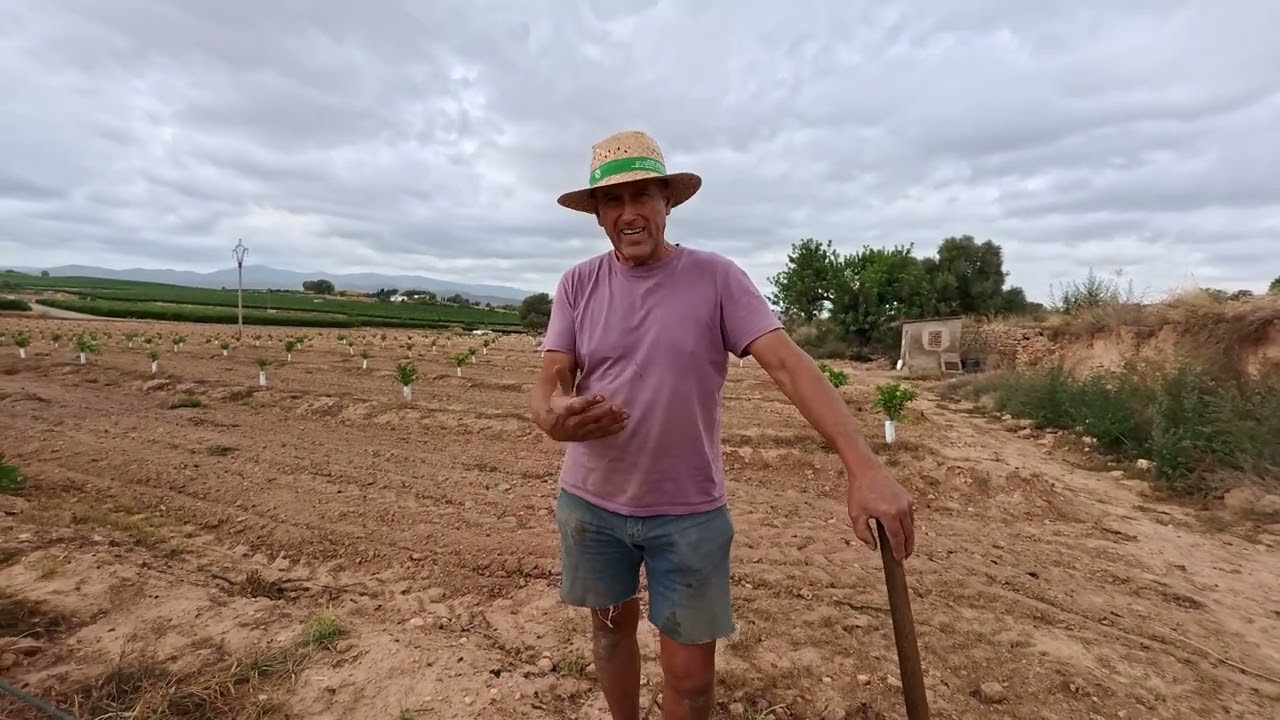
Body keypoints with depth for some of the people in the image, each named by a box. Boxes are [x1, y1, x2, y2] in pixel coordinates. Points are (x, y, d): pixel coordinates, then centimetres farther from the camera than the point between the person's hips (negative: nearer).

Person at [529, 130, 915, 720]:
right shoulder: (578, 284, -3)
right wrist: (554, 416, -33)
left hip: (689, 509, -2)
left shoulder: (716, 277, -9)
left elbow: (788, 364, -17)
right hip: (590, 501, 3)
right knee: (611, 626, 24)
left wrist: (863, 466, -29)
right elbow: (548, 384, -7)